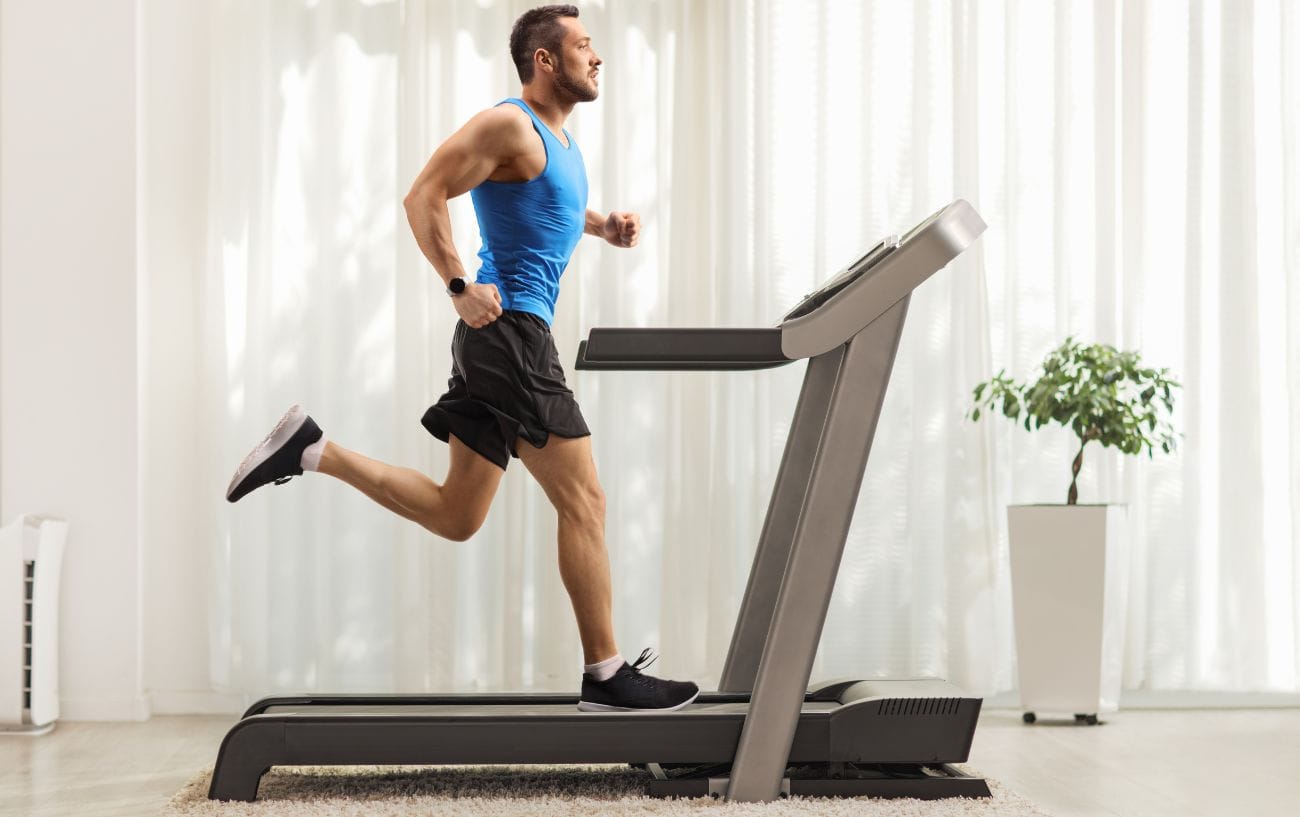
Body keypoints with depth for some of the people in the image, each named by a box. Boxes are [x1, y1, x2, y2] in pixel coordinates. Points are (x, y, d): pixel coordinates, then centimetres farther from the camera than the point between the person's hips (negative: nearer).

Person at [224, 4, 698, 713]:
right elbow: (425, 196, -16)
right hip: (510, 332, -10)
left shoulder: (557, 138, 20)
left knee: (455, 516, 11)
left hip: (502, 342, 10)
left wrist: (601, 225, 20)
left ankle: (311, 449, 10)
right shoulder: (510, 125, -9)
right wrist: (460, 288, -20)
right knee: (583, 501, -6)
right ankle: (606, 676, 0)